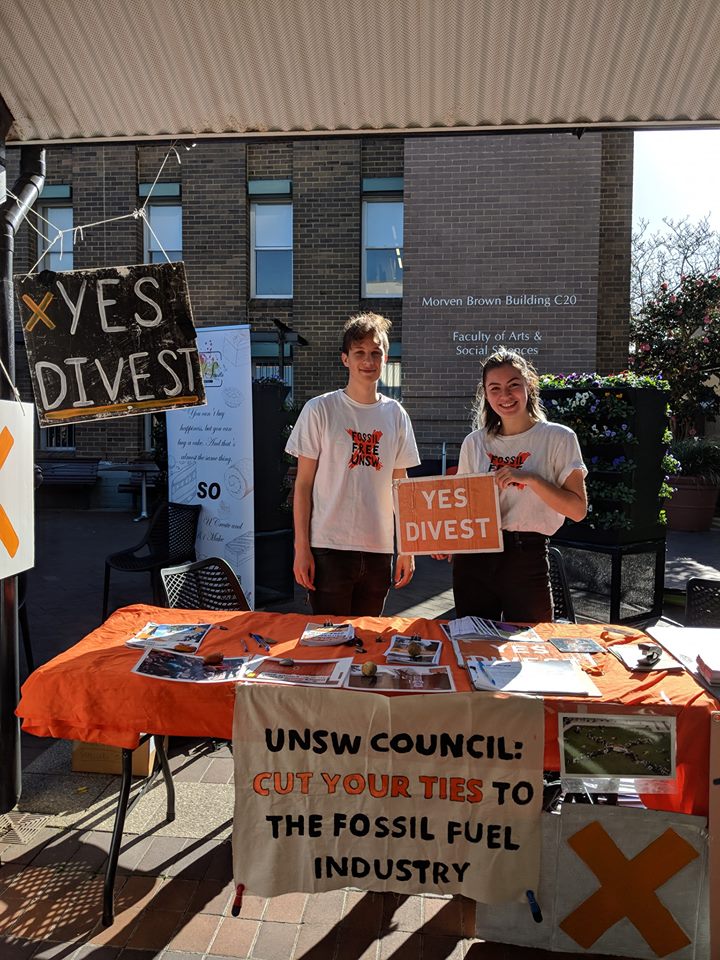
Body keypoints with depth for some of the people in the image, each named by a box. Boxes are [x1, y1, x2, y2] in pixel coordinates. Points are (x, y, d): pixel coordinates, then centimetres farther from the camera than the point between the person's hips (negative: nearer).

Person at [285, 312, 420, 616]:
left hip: (379, 549, 4)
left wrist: (407, 548, 9)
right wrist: (301, 548, -7)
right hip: (329, 548, -3)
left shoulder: (396, 415, 7)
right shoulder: (320, 409, -4)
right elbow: (303, 484, -3)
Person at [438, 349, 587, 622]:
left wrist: (530, 479, -18)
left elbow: (577, 509, -6)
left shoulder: (558, 438, -2)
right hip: (473, 556, 3)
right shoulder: (474, 442, 6)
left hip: (527, 558, -3)